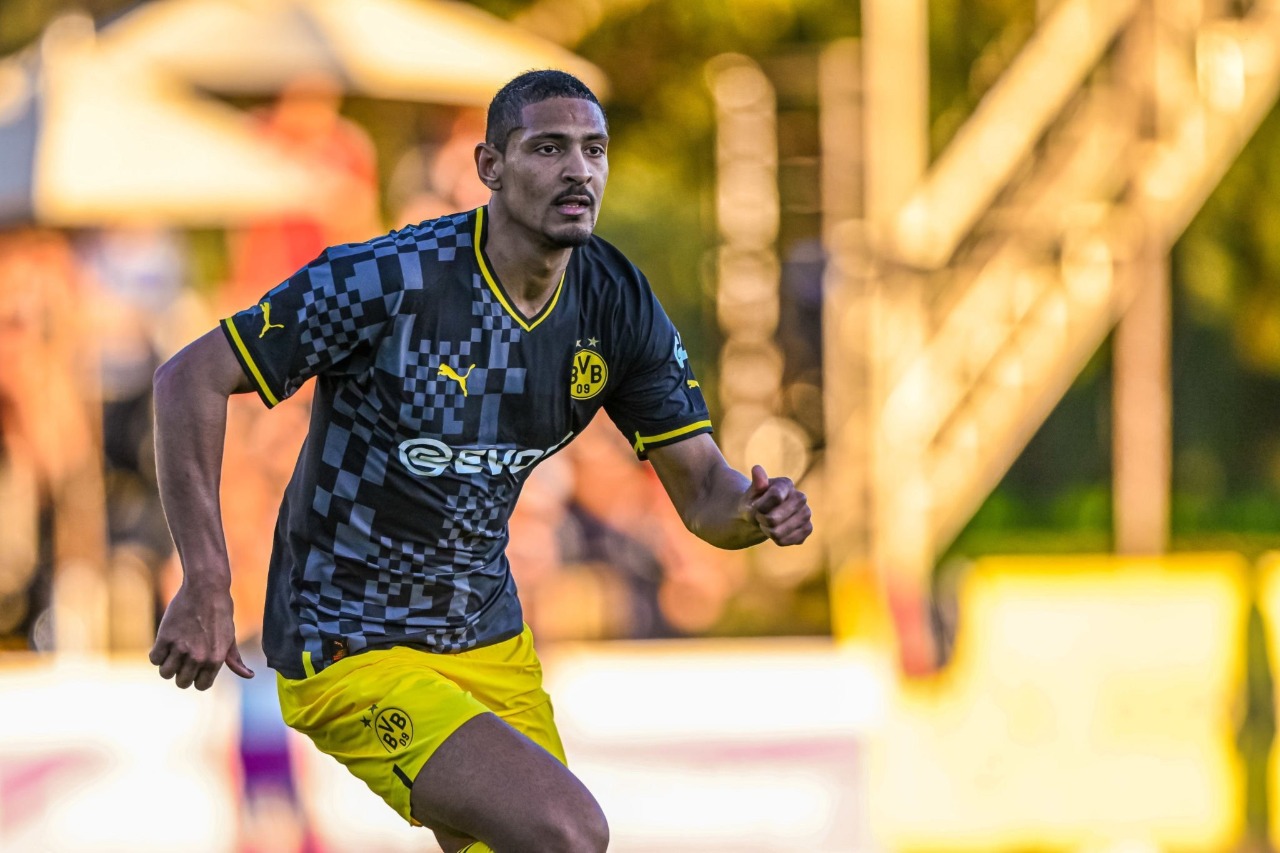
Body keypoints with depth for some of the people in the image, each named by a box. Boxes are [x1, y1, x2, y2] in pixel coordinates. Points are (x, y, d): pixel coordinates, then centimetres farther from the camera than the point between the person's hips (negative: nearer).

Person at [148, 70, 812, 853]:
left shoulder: (619, 305, -3)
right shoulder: (389, 280, -21)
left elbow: (702, 489, 1)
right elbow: (191, 379, -18)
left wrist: (756, 511, -24)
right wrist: (206, 586, -25)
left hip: (488, 637, 7)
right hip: (352, 648, -7)